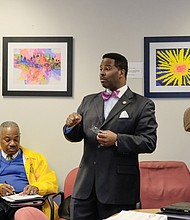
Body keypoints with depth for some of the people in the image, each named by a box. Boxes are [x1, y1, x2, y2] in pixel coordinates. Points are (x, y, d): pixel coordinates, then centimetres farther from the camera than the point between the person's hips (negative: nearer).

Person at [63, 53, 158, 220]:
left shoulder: (142, 105, 0)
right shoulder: (89, 101, 16)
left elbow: (149, 142, -7)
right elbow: (75, 136, 16)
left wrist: (117, 140, -20)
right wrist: (71, 126, -7)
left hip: (119, 187, -4)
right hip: (86, 185, 4)